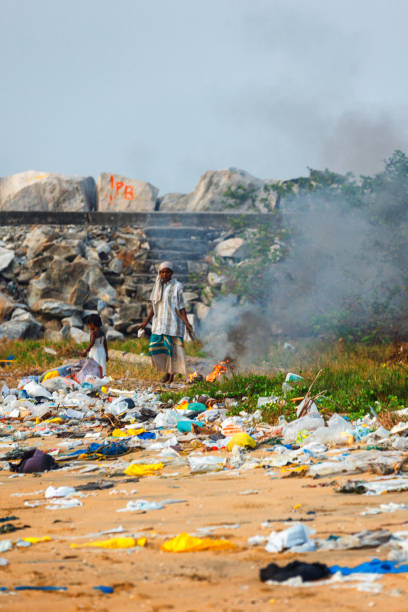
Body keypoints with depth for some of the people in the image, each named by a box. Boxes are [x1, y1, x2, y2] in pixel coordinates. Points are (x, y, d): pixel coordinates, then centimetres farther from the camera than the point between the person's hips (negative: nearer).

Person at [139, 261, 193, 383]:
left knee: (172, 348, -3)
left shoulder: (177, 286, -6)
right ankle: (167, 370, 16)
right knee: (156, 348, 0)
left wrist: (186, 322, -15)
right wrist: (146, 321, 13)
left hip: (173, 322, -5)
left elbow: (181, 306, -7)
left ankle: (172, 375, 7)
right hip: (159, 323, 5)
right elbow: (154, 306, 14)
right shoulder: (158, 286, 9)